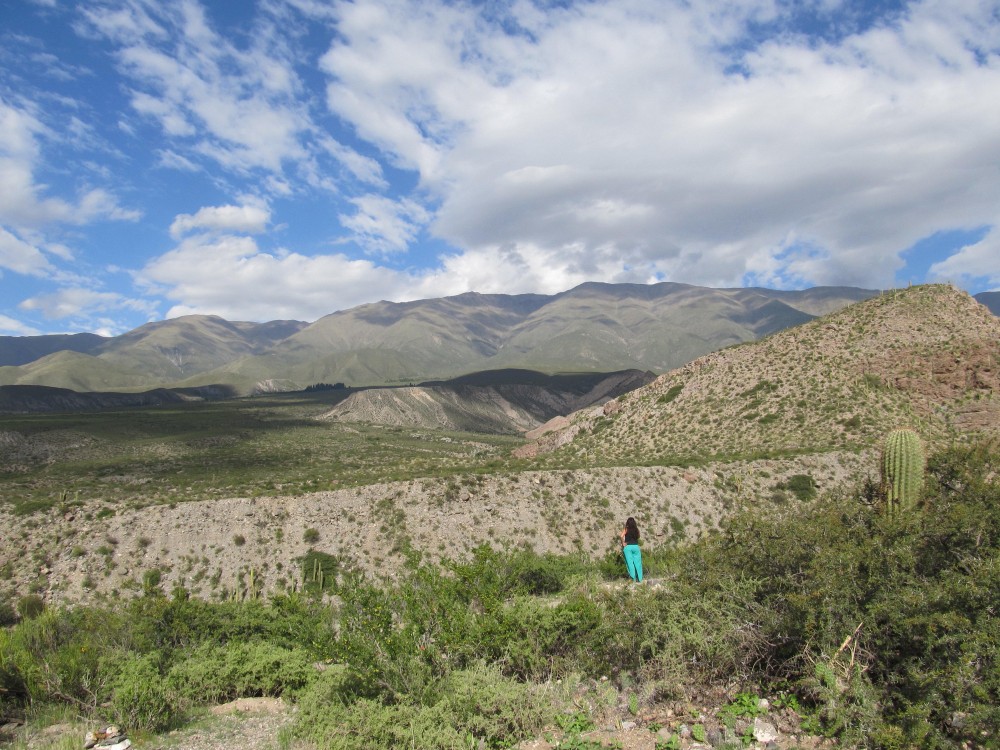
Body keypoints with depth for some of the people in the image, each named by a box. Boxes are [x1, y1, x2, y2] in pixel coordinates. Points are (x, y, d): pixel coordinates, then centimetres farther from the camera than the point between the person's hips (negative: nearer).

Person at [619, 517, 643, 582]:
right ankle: (639, 578, 10)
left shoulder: (626, 529, -3)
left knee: (630, 562, 0)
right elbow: (638, 537, 11)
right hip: (636, 546, 2)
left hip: (628, 547, -2)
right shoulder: (636, 529, 5)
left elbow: (621, 536, -17)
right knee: (637, 563, 8)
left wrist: (623, 543, -6)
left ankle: (633, 577, -6)